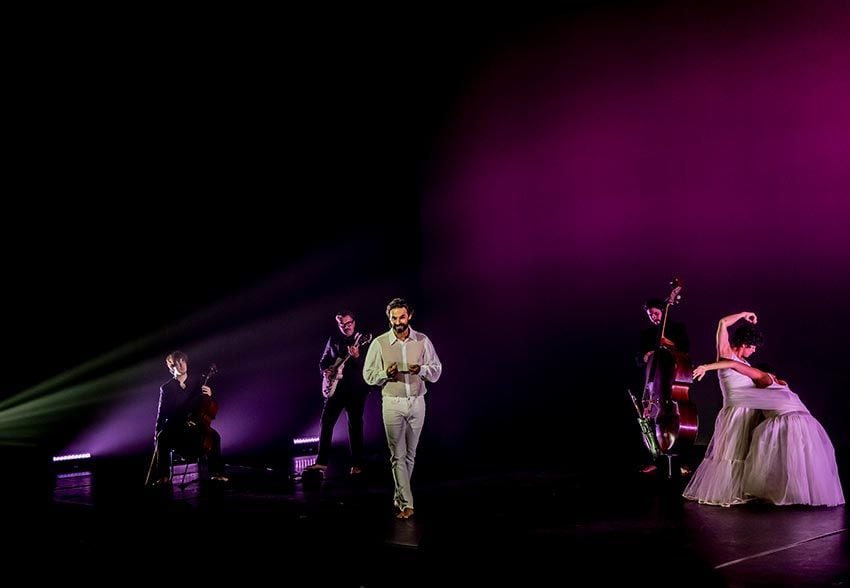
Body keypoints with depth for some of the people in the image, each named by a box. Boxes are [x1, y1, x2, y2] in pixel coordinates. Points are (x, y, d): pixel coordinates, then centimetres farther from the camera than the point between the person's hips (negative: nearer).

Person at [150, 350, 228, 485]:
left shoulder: (199, 381, 7)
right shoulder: (166, 388, 5)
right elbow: (162, 414, 3)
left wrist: (209, 396, -13)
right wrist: (157, 434, -9)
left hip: (196, 425, 0)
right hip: (174, 428, 0)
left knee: (213, 435, -30)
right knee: (162, 438, -32)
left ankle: (216, 473, -22)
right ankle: (163, 476, -20)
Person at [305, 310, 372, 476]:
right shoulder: (333, 339, 9)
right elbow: (324, 360, 19)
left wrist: (357, 357, -30)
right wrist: (325, 371, -1)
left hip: (356, 389, -4)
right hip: (335, 387, 4)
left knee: (355, 426, 0)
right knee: (326, 422, 0)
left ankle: (357, 464, 9)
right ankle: (321, 461, 7)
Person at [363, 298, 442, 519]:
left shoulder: (422, 341, 2)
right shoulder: (379, 343, -3)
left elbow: (437, 370, 5)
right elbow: (368, 375, 1)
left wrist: (422, 370, -17)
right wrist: (386, 373, -19)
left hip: (417, 402, 2)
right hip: (392, 403, -2)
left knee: (410, 454, 10)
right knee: (398, 455, -4)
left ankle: (400, 496, 26)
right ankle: (406, 504, -4)